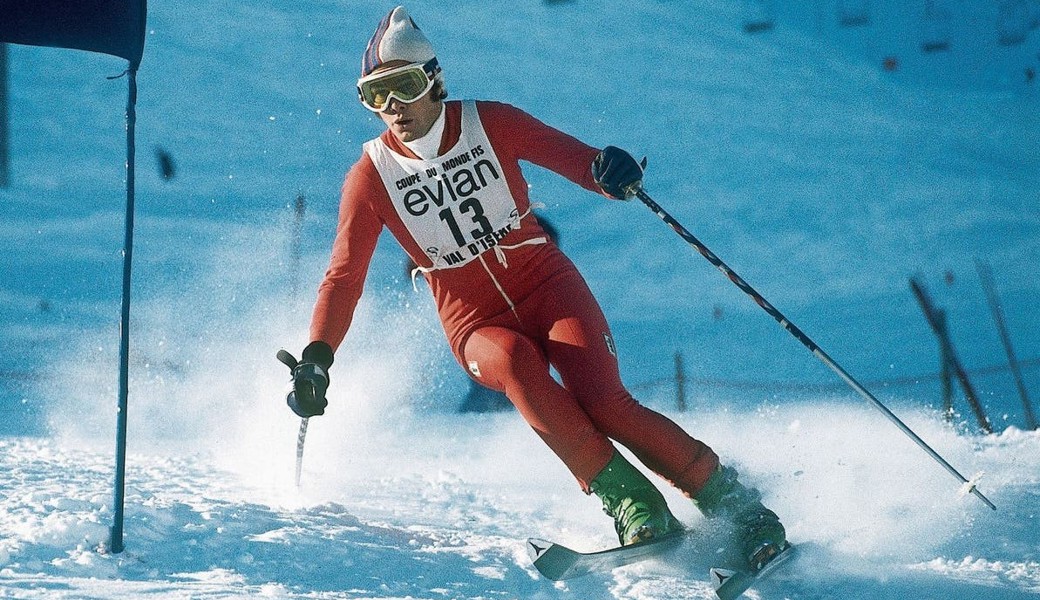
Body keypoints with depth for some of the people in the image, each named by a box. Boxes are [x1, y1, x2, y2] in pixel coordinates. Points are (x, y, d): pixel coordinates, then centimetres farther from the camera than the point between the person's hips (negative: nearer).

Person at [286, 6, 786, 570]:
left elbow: (572, 156, -5)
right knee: (515, 363, -35)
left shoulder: (490, 123, -6)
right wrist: (316, 358, -15)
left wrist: (608, 169, -30)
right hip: (477, 324, 0)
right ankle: (629, 499, -32)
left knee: (603, 401, -25)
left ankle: (734, 502, -14)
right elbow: (344, 277, -2)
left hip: (546, 285, 0)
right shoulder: (371, 175, -5)